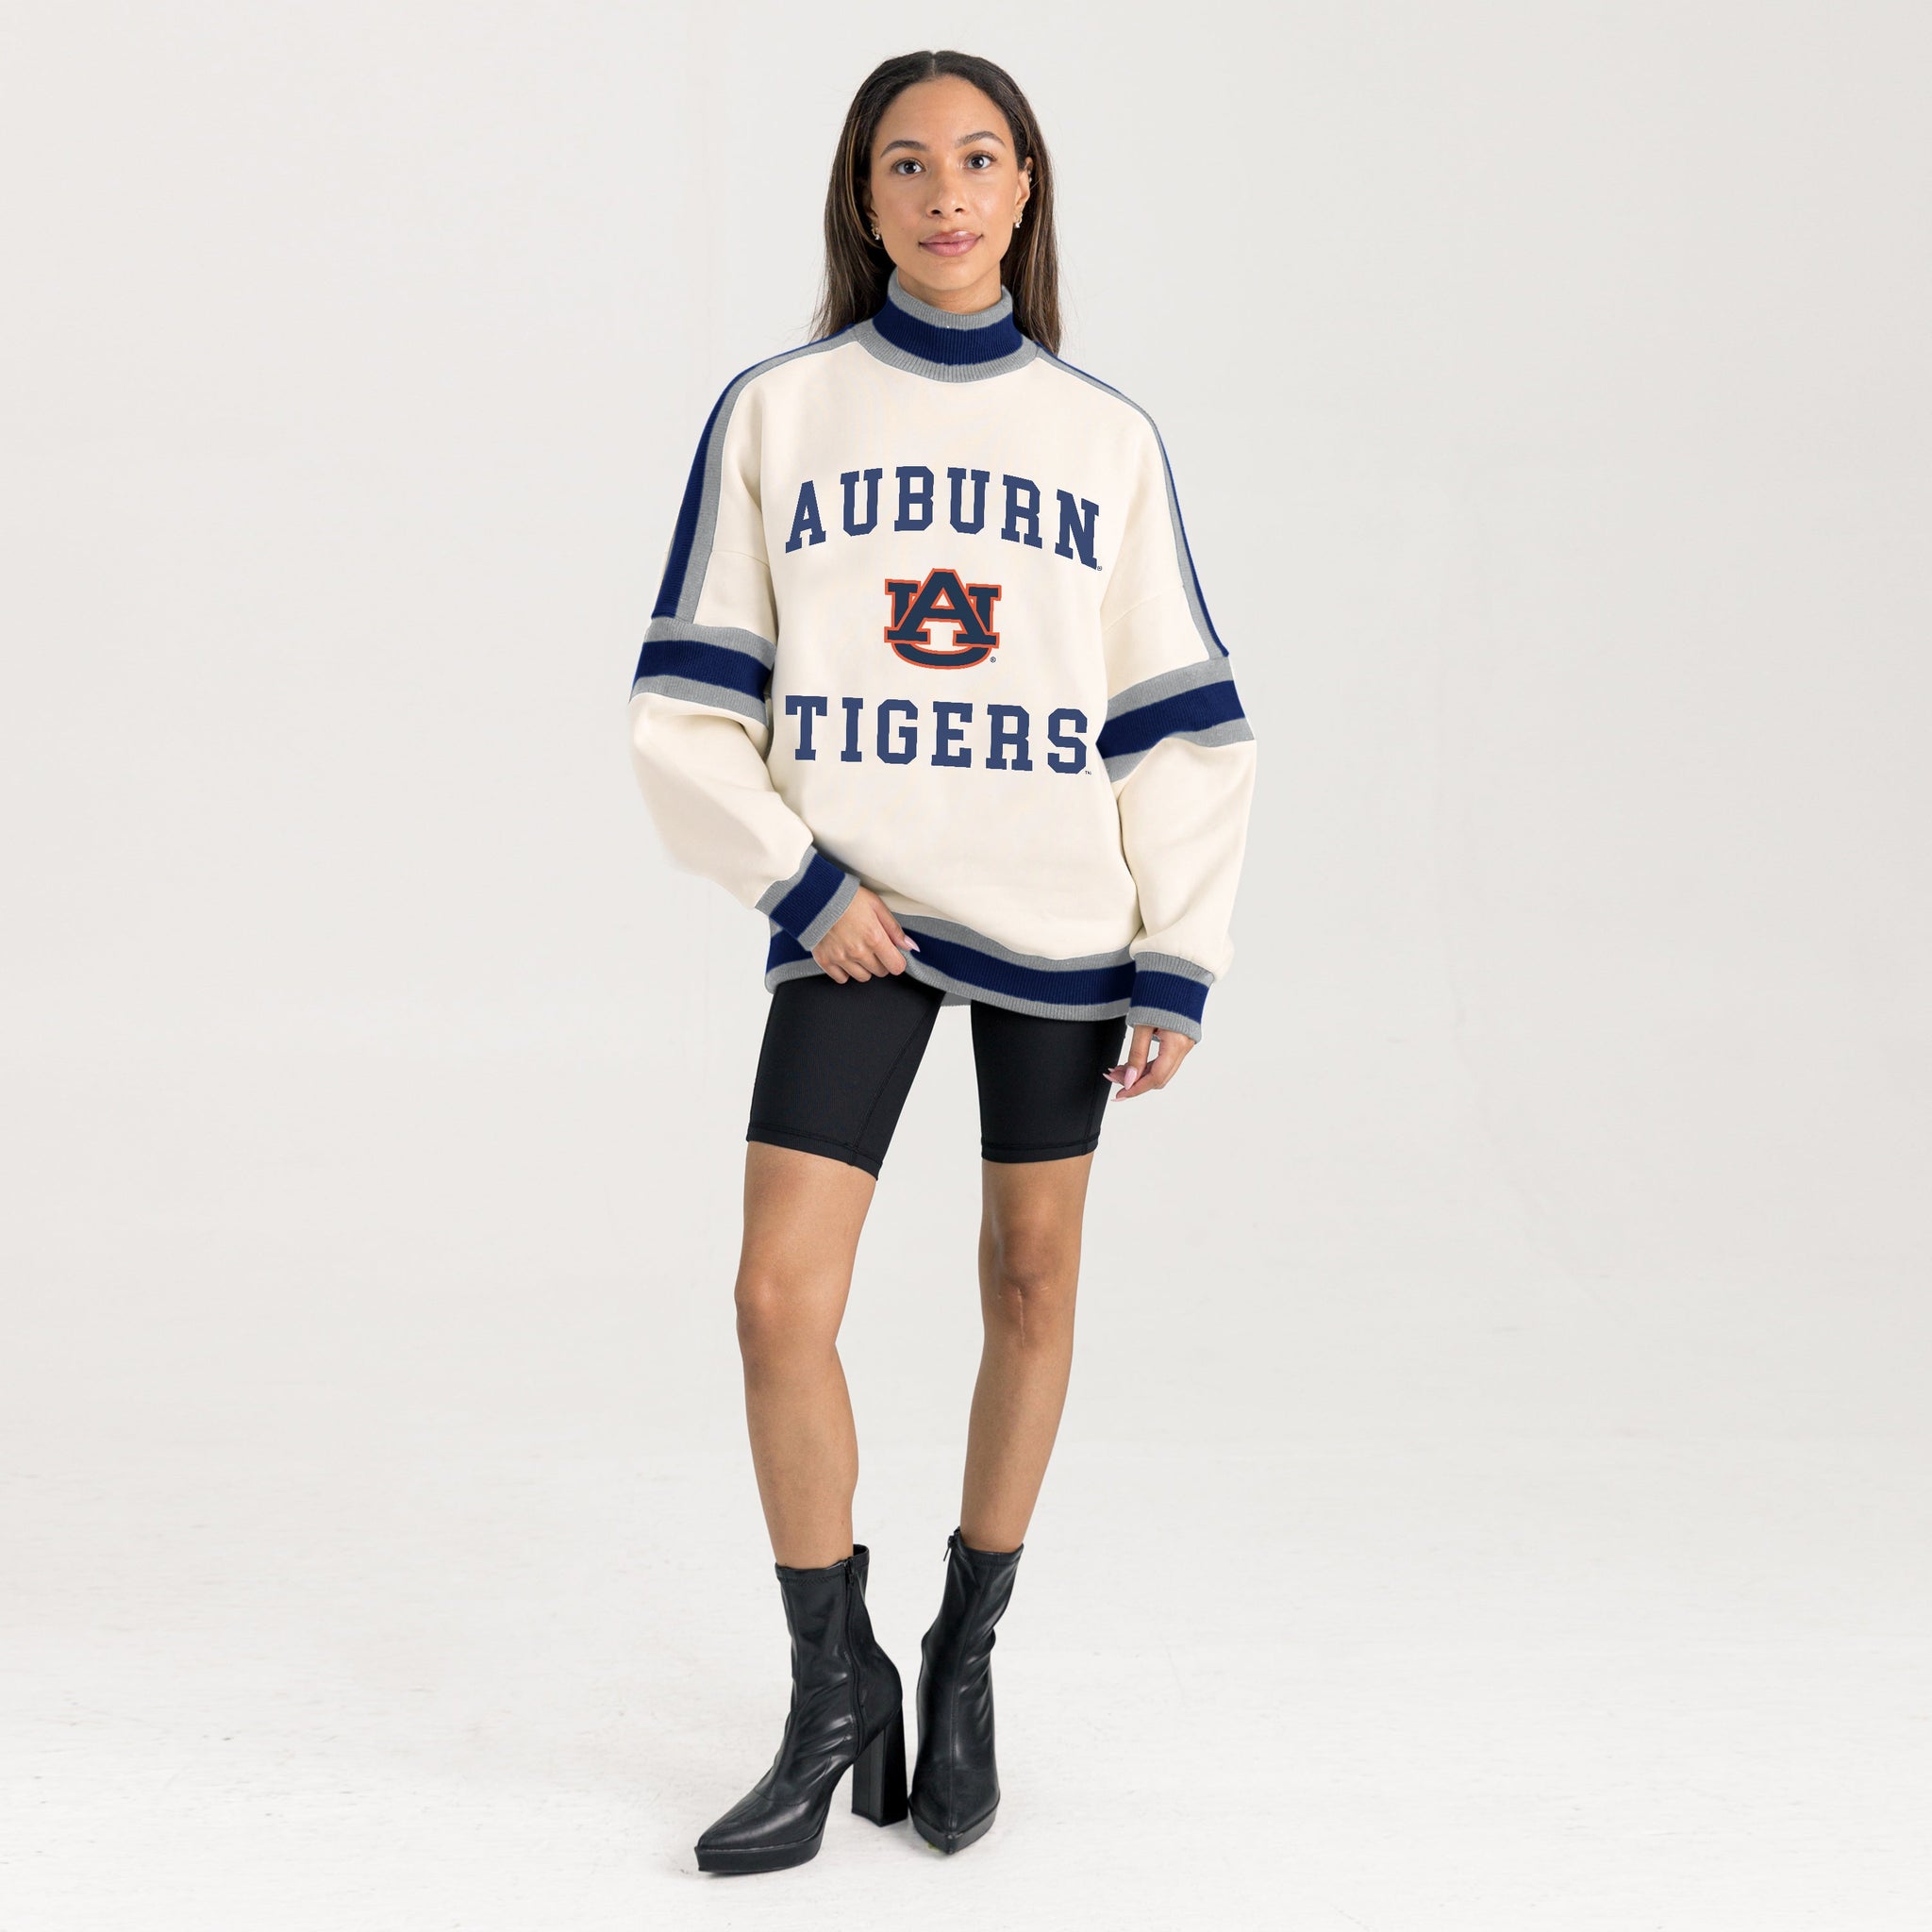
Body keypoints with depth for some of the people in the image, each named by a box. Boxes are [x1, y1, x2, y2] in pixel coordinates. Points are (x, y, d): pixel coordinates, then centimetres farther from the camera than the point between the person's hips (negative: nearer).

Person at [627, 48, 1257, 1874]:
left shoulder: (1106, 436, 6)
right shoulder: (776, 412, 3)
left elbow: (1179, 720, 6)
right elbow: (689, 701, 3)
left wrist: (1180, 958, 0)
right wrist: (796, 879, -9)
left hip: (1059, 919, 1)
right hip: (855, 914, -1)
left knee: (1031, 1285, 8)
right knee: (780, 1301, -10)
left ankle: (966, 1661, 26)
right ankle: (836, 1695, 8)